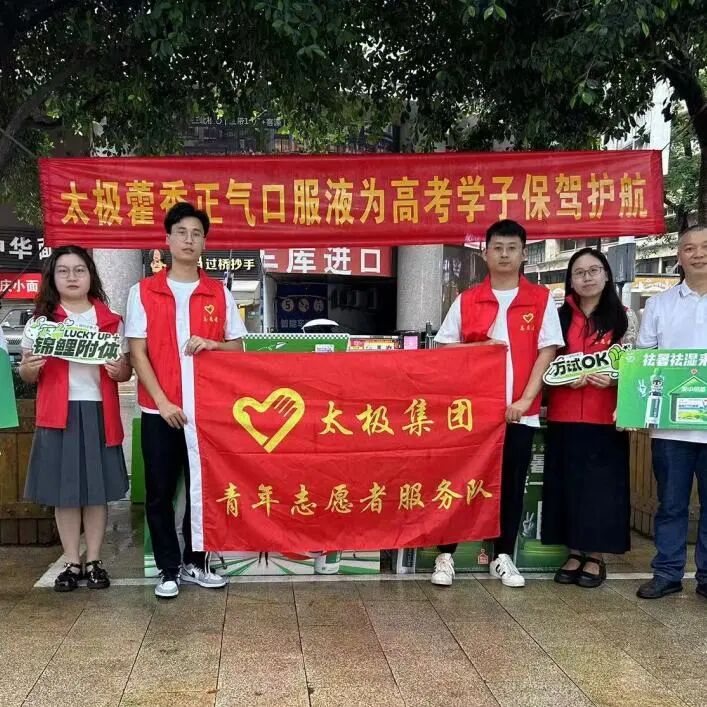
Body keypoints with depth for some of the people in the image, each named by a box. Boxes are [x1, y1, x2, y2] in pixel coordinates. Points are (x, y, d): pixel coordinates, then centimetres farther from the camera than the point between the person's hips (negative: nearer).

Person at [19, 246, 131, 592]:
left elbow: (126, 371, 10)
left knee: (98, 489, 4)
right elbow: (27, 376, 10)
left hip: (99, 413, 0)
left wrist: (119, 370, -13)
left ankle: (94, 561, 16)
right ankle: (72, 563, 15)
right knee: (63, 490, 3)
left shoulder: (111, 321, 8)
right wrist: (29, 367, -13)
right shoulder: (40, 321, 8)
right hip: (58, 414, 0)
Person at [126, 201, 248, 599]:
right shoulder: (143, 292, 1)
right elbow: (137, 353, -2)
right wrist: (163, 402, -11)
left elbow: (238, 349, 10)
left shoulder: (220, 293, 6)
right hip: (160, 409, -1)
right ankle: (169, 569, 16)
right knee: (160, 492, 4)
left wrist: (212, 344, -12)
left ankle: (196, 562, 24)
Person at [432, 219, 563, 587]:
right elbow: (443, 349, 8)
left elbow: (546, 351, -1)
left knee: (512, 485, 8)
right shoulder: (466, 300, 5)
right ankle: (445, 555, 13)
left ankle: (502, 557, 21)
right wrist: (480, 347, -10)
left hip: (520, 410, 0)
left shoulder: (541, 299, 3)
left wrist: (525, 399, -9)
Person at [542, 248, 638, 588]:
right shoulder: (560, 316, 8)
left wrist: (613, 379, -17)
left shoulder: (624, 317, 4)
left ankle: (596, 556, 14)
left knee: (602, 483, 2)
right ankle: (574, 553, 18)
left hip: (605, 416, -2)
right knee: (567, 483, 6)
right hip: (564, 415, 2)